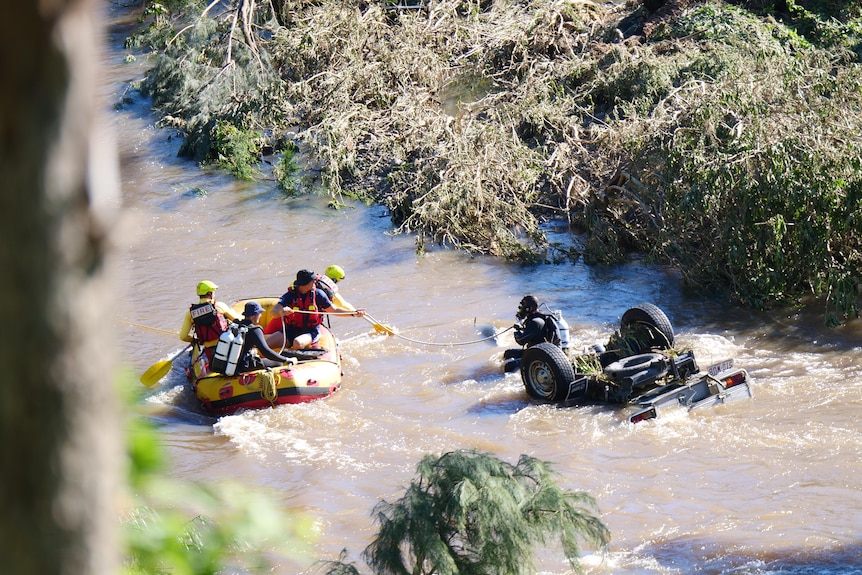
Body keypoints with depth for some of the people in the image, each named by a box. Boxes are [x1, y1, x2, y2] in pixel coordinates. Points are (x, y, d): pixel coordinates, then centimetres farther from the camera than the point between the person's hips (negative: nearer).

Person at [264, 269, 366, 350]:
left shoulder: (318, 294, -2)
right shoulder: (291, 295, -6)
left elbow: (334, 310, 12)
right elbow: (272, 312, -17)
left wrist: (353, 313, 5)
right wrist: (281, 312, -41)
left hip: (310, 332, -1)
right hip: (290, 331, 1)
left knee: (298, 343, -37)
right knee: (265, 344, -19)